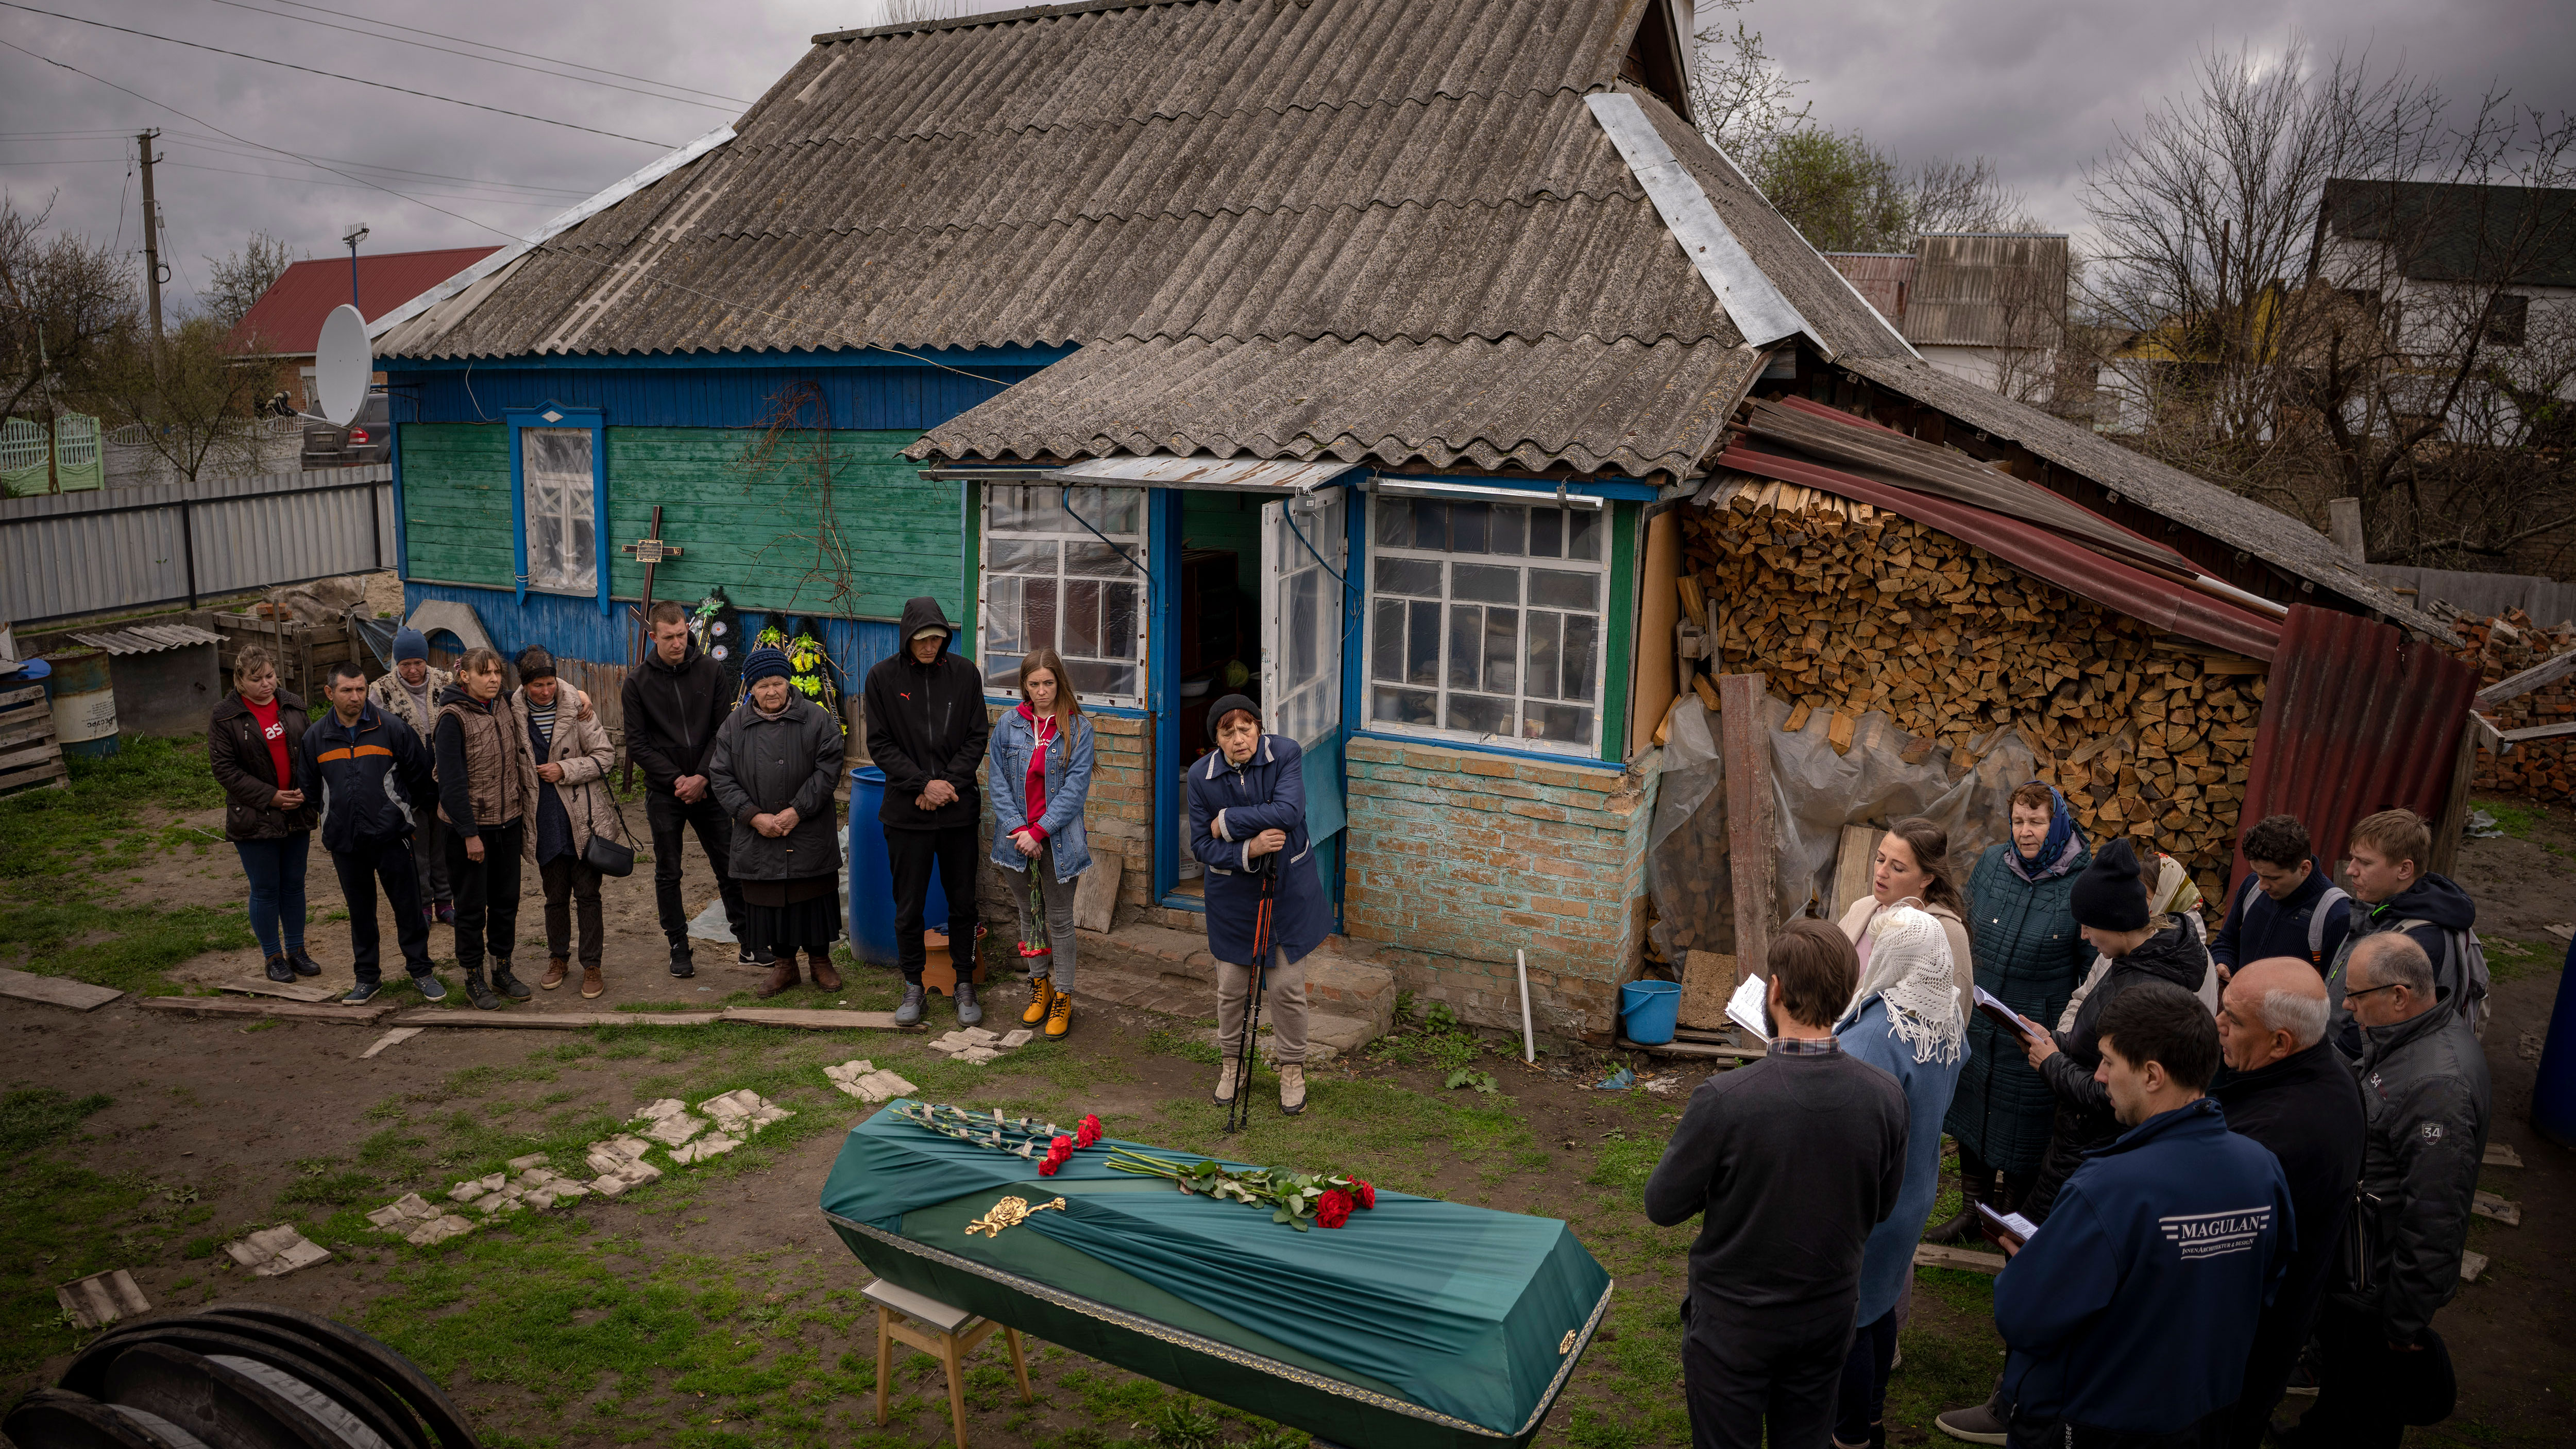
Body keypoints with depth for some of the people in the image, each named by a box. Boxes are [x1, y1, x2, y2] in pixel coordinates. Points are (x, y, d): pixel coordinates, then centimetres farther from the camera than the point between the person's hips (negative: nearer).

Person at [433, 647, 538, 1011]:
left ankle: (502, 971, 26)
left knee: (507, 900, 13)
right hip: (472, 827, -6)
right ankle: (473, 979, 18)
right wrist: (470, 834, -17)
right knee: (472, 906, 5)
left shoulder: (504, 708, 5)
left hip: (508, 822, 6)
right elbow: (452, 782, -16)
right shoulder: (453, 718, -14)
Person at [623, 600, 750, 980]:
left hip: (707, 788, 0)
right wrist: (677, 779, -12)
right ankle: (678, 946, 20)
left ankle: (746, 942, 13)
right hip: (663, 793, 0)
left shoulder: (710, 670, -1)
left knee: (729, 866, 4)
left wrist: (702, 777, -11)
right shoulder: (638, 681, -3)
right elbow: (637, 744, -4)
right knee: (668, 873, 8)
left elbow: (724, 731, -1)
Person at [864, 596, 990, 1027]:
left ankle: (965, 986, 22)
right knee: (908, 907, 8)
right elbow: (880, 744, -4)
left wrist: (949, 783, -11)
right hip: (907, 812, -1)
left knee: (963, 903, 9)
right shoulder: (883, 676, -2)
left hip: (959, 809, 1)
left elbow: (977, 737, 2)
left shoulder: (965, 673, 1)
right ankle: (913, 988, 23)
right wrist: (923, 783, -14)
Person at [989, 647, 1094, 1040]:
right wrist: (1018, 829, -11)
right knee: (1029, 914, 16)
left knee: (1059, 918, 4)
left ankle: (1062, 996, 16)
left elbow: (1076, 787, -11)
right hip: (1017, 838, 3)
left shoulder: (1077, 728, -6)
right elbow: (999, 781, 1)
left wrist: (1039, 831, -16)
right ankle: (1039, 984, 32)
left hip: (1058, 840, -3)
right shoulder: (1008, 725, 2)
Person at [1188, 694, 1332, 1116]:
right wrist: (1249, 850, -26)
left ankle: (1292, 1069, 25)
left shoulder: (1285, 753, -15)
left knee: (1288, 986, 5)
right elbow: (1202, 846, -9)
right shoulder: (1202, 775, -11)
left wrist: (1228, 822, -22)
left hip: (1288, 890, -1)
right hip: (1233, 894, 1)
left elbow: (1288, 812, -30)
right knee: (1231, 986, 10)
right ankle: (1232, 1065, 33)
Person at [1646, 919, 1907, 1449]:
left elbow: (1662, 1206, -16)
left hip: (1734, 1321, -3)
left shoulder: (1723, 1099, -31)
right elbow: (1881, 1208, -1)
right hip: (1829, 1315, 4)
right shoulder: (1886, 1096, -19)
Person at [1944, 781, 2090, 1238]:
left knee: (2022, 1124, 10)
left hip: (2038, 1030, -4)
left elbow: (2092, 965, -8)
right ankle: (1973, 1208, 38)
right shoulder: (1992, 862, -1)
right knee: (1971, 1111, 17)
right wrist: (1956, 992, 10)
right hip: (1977, 1021, 4)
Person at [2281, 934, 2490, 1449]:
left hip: (2378, 1283, -9)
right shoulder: (2402, 1036, -3)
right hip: (2351, 1255, 9)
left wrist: (2406, 1323, -21)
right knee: (2337, 1352, 32)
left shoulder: (2439, 1086, -35)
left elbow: (2435, 1221, -30)